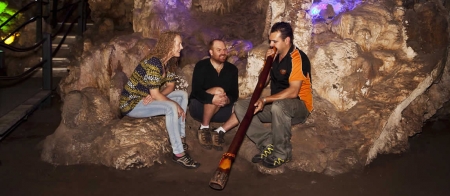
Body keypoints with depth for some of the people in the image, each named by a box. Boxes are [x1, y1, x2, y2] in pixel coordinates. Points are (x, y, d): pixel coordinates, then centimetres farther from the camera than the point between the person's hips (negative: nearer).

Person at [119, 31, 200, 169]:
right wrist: (176, 105, -18)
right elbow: (155, 94, -27)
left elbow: (171, 85, 5)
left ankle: (180, 137, 4)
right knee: (171, 108, -30)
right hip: (131, 104, -9)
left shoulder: (166, 62, 3)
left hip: (146, 99, 9)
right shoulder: (154, 63, -25)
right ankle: (178, 154, -22)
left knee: (183, 95, 2)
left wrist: (156, 96, -15)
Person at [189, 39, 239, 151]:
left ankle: (219, 132, -15)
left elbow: (234, 93, -4)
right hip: (199, 107, -4)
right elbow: (196, 91, -21)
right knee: (218, 91, -32)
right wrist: (212, 99, -40)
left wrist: (228, 99, -29)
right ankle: (204, 129, -20)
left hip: (220, 111, 4)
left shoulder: (232, 69, 3)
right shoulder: (201, 66, -9)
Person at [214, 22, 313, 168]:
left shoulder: (297, 58, -17)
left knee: (278, 106, -42)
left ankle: (282, 153, -23)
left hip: (299, 106, -8)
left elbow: (293, 92, -27)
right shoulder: (276, 56, 8)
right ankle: (268, 144, -17)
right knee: (240, 106, -6)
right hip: (275, 104, 8)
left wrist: (265, 100, -29)